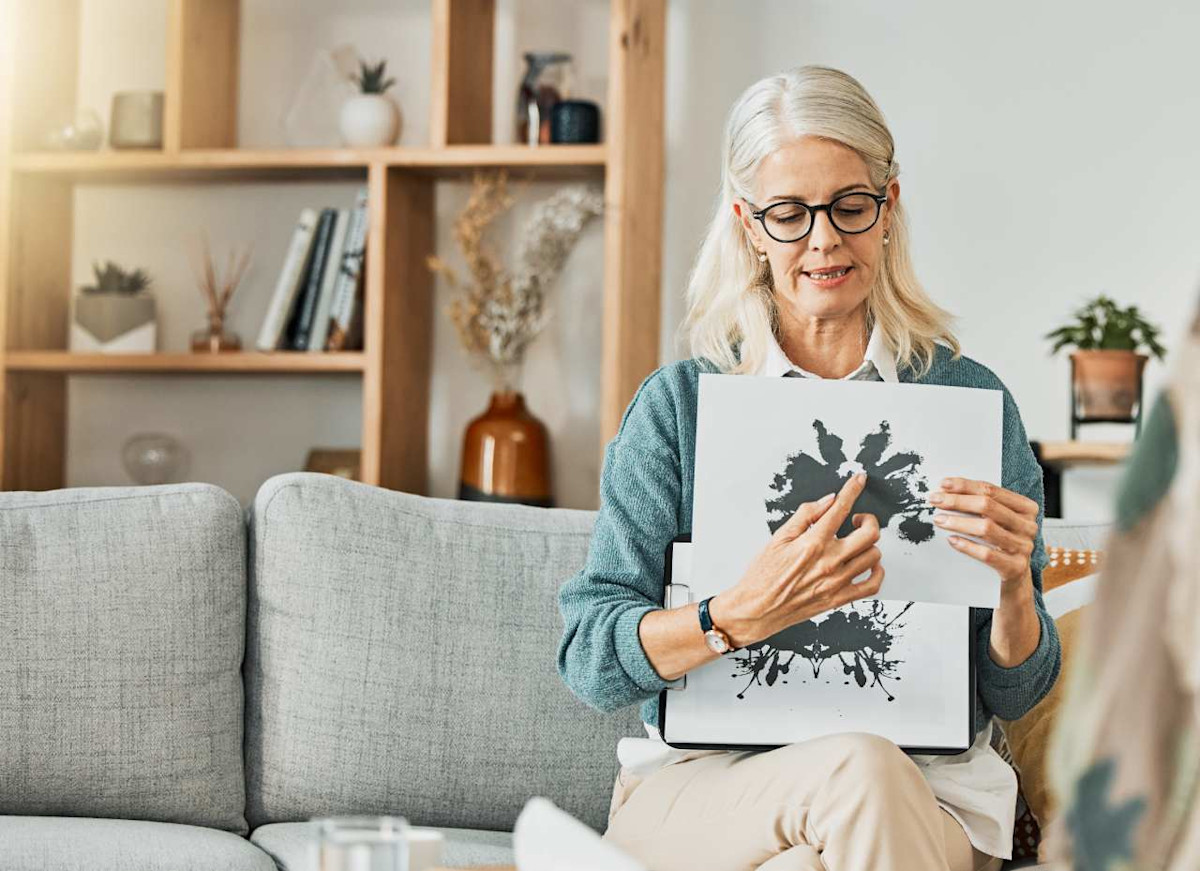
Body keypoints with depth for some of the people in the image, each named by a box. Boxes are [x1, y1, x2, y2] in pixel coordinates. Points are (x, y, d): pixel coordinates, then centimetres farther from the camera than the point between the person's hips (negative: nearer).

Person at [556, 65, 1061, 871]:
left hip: (927, 798, 0)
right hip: (698, 784, 0)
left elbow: (1012, 696, 8)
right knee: (859, 773, -33)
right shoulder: (678, 404, 3)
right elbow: (588, 661, -5)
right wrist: (744, 614, -23)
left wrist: (1015, 586, -14)